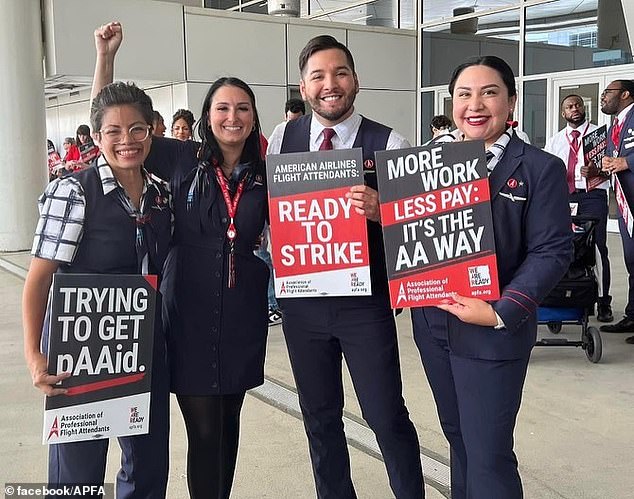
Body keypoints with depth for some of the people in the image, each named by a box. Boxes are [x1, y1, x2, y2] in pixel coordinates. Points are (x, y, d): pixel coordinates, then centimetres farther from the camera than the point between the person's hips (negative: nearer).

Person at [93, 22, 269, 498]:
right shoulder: (183, 159, -2)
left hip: (242, 313, 3)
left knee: (229, 420, 15)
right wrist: (106, 55, -6)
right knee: (204, 430, -1)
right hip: (190, 310, -2)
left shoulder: (263, 174, 4)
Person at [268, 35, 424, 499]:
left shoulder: (390, 144, -9)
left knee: (386, 417, 4)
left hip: (365, 303, -3)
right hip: (301, 300, 4)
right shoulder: (282, 138, 2)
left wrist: (378, 209, -29)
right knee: (319, 417, 17)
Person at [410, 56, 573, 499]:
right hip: (433, 324, 5)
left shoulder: (541, 168, -5)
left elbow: (552, 251, -11)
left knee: (488, 457, -2)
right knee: (457, 434, 19)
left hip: (492, 334, -5)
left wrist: (501, 312, -19)